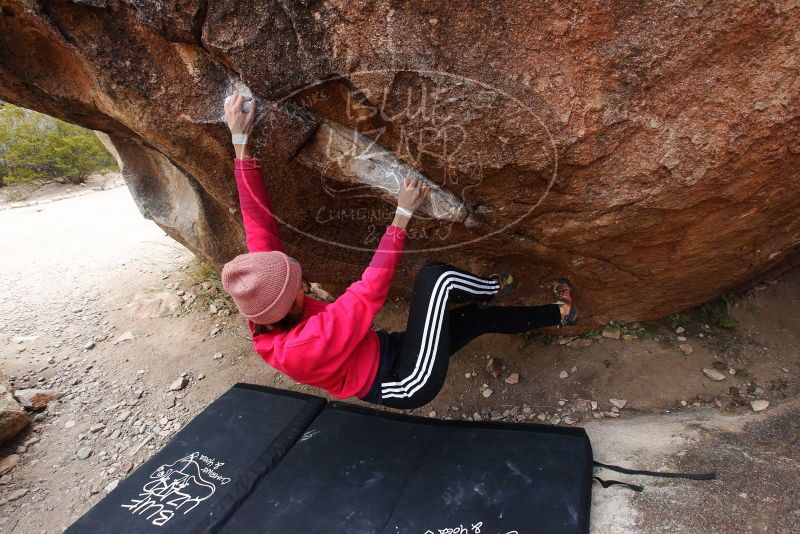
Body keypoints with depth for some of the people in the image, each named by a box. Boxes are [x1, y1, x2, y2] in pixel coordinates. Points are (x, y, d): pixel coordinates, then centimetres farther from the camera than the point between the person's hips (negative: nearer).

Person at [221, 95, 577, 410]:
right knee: (435, 276, -20)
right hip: (411, 383, -8)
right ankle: (493, 289, 12)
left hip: (388, 356, 8)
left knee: (479, 317, 14)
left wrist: (240, 143, -15)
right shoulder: (301, 347, -34)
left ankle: (558, 314, 37)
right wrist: (402, 215, -25)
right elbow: (371, 289, -32)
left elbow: (259, 224, -13)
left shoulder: (266, 319, -10)